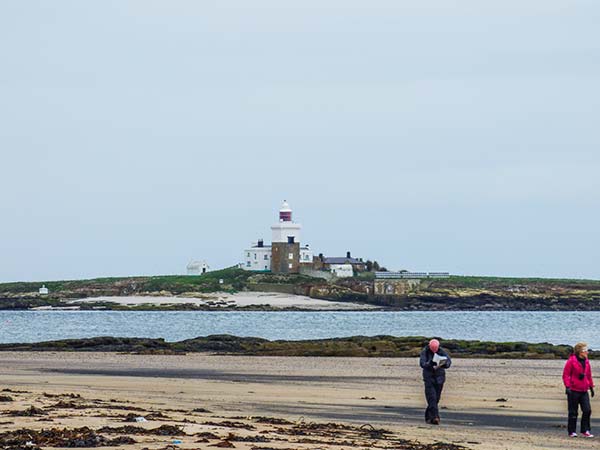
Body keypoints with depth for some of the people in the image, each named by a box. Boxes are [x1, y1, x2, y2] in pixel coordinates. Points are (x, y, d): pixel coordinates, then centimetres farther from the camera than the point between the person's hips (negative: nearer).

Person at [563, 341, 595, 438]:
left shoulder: (586, 362, 11)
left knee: (587, 410, -3)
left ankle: (585, 430, 7)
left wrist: (591, 387, 19)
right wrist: (567, 386, -18)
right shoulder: (571, 361, -8)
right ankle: (571, 432, 11)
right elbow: (566, 375, -10)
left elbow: (589, 375, 20)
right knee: (573, 412, 2)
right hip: (573, 390, -5)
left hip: (584, 391, 5)